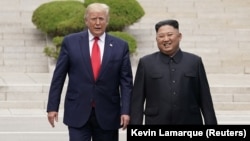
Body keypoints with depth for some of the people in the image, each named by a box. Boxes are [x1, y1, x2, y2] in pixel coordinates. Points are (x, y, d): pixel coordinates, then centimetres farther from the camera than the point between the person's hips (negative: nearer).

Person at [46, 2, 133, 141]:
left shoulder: (120, 46, 3)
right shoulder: (70, 42, 1)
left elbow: (126, 81, 2)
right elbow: (58, 77, 3)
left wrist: (125, 110, -7)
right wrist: (52, 107, -1)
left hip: (107, 114, 1)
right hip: (78, 112, -1)